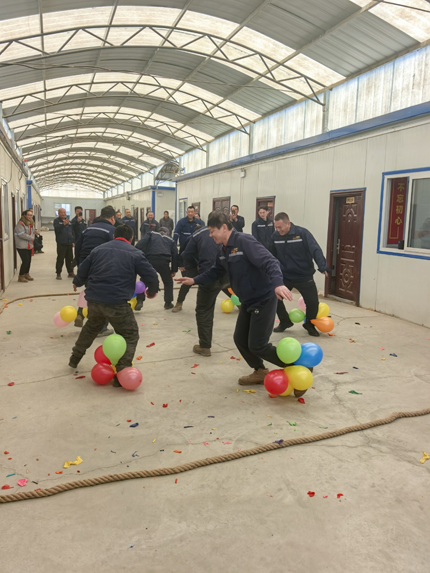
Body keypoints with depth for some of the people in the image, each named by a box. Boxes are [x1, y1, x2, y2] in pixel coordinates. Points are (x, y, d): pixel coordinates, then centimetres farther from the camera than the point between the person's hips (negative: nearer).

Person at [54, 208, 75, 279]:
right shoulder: (56, 221, 0)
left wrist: (73, 241, 12)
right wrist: (64, 224, -30)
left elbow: (72, 232, 17)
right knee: (60, 259, -4)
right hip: (61, 244, -5)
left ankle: (70, 273, 17)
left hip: (69, 243, 5)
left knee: (69, 259, 10)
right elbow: (57, 229, -18)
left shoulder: (68, 221, 15)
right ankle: (58, 274, 4)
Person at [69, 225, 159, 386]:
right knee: (130, 335, 10)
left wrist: (77, 283, 44)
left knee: (91, 327, 33)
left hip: (94, 299, 6)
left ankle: (75, 358, 49)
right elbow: (151, 276, -1)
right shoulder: (135, 253, 2)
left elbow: (83, 270, 23)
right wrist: (152, 291, 20)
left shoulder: (99, 249, 15)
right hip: (117, 302, -5)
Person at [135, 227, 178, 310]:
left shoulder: (151, 234, 22)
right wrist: (174, 270, 19)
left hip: (150, 260, -1)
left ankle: (140, 301, 7)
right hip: (164, 262, 1)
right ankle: (168, 303, 25)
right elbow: (175, 254, 18)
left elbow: (141, 243, 1)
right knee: (168, 282, 23)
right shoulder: (170, 240, 27)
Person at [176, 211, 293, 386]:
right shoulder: (224, 251, 7)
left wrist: (278, 284, -48)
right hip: (247, 301, 9)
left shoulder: (245, 241, -22)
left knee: (257, 345, -5)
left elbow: (269, 262, -32)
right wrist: (194, 280, 11)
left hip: (264, 300, -9)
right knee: (240, 339, 13)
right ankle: (260, 372, 33)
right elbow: (215, 272, 21)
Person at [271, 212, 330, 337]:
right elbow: (272, 255, 6)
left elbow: (315, 250, -26)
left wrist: (323, 267, -39)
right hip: (285, 276, 3)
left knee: (313, 302, -4)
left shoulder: (302, 233, -19)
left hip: (304, 276, -3)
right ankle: (284, 322, 22)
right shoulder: (275, 236, -6)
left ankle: (310, 325, 27)